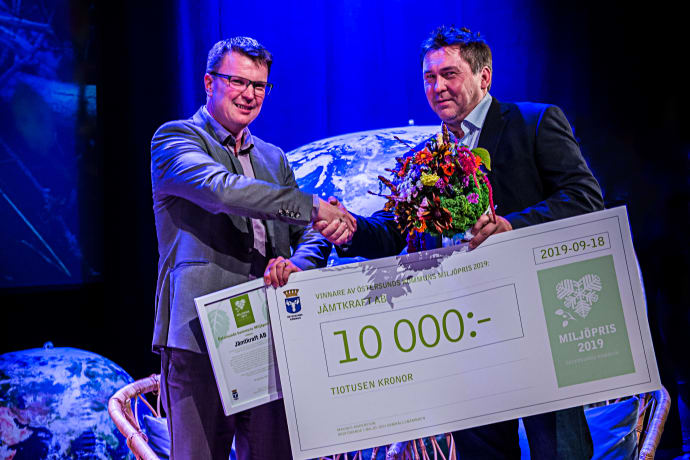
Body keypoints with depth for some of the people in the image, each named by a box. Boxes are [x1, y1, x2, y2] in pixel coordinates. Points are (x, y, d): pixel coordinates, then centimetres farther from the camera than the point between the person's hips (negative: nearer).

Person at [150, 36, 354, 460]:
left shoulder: (274, 158, 23)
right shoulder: (175, 139, 3)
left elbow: (313, 238, 18)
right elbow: (221, 189, -18)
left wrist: (296, 265, -7)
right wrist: (312, 206, -19)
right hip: (200, 336, -5)